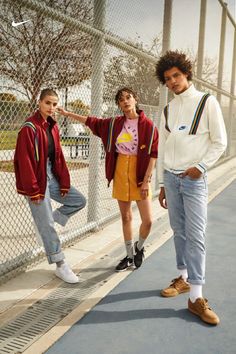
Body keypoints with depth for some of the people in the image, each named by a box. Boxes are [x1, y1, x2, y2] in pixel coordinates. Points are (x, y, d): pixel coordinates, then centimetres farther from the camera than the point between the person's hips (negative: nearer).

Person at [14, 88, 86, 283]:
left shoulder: (52, 126, 8)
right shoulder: (29, 127, -16)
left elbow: (58, 156, 9)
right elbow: (25, 160, -19)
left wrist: (64, 183, 4)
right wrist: (33, 190, -19)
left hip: (51, 176, 8)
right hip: (37, 179, -8)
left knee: (79, 200, 7)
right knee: (46, 225, 0)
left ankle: (49, 219, 21)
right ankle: (61, 266, 11)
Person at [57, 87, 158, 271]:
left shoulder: (147, 124, -7)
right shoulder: (114, 123, 5)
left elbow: (153, 154, -8)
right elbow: (92, 121, 17)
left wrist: (146, 180, -13)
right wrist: (68, 113, 20)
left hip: (140, 173, -3)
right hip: (120, 172, 4)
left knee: (147, 220, -5)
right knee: (126, 217, 12)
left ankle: (139, 247, 27)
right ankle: (130, 256, 27)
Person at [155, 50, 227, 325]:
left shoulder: (206, 102, -1)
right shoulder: (167, 110, 12)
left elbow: (219, 142, -2)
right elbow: (162, 150, 14)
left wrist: (200, 166, -15)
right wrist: (162, 183, 13)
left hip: (194, 178, -4)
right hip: (171, 178, 5)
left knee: (195, 235, -8)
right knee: (179, 231, 10)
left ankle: (196, 297, -4)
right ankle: (183, 278, 24)